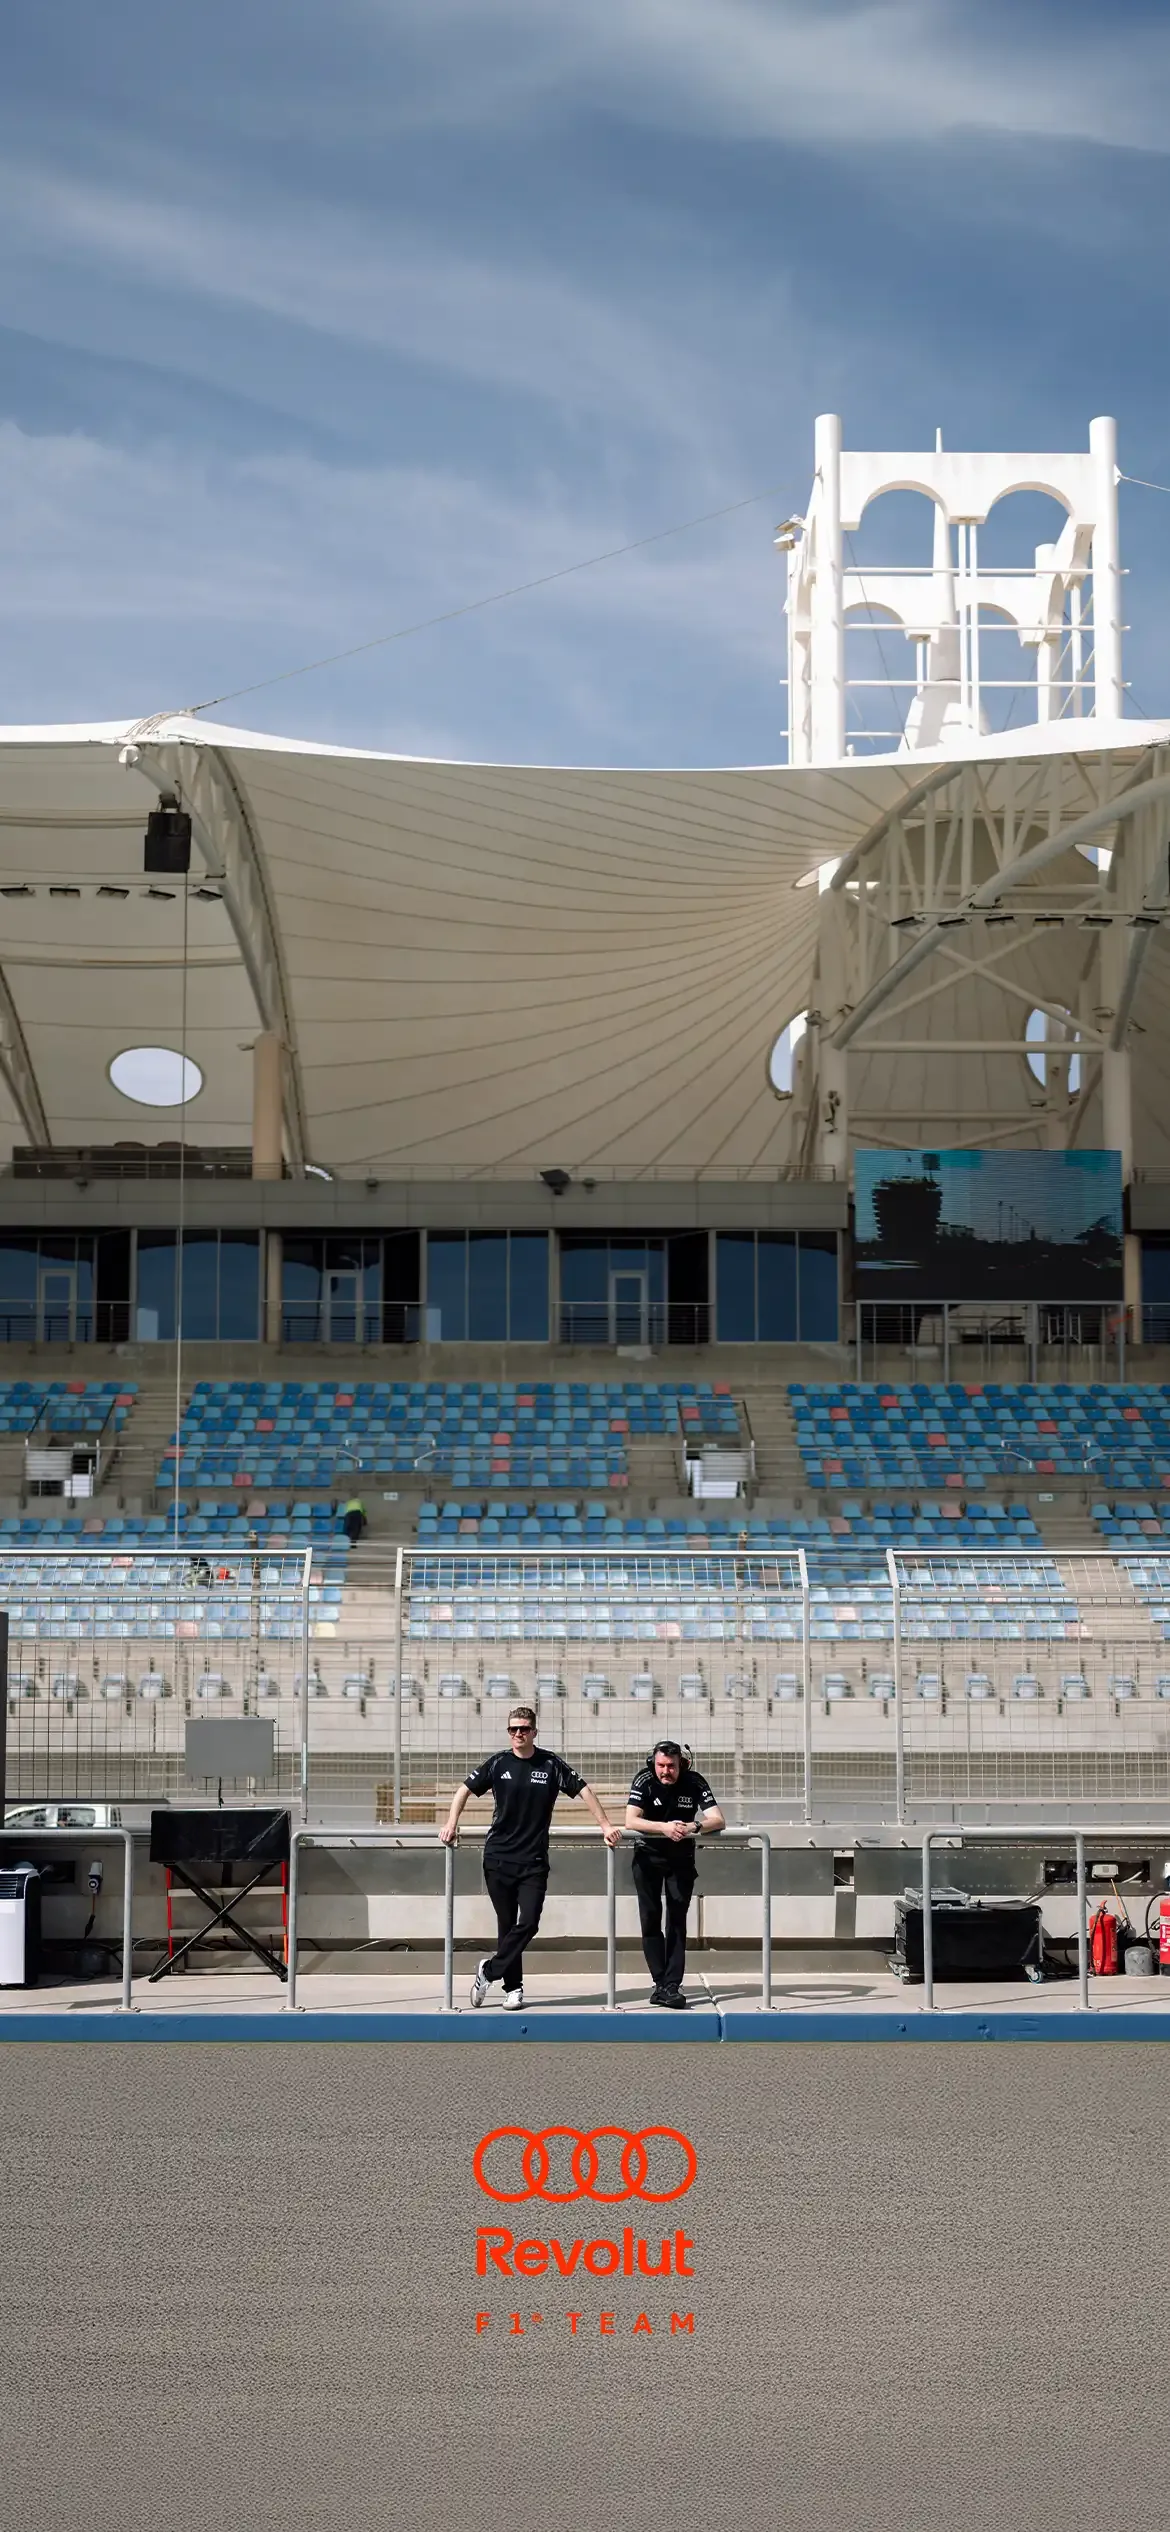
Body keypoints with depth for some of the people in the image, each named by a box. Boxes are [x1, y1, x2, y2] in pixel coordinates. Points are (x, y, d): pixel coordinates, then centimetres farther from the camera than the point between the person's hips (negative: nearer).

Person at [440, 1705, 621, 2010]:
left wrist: (606, 1826, -3)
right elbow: (465, 1790, 8)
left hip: (534, 1861, 0)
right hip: (498, 1857, 0)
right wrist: (451, 1824, -6)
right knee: (507, 1925, 4)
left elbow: (584, 1790, 3)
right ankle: (513, 1987, 13)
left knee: (528, 1922, -10)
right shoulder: (497, 1763, 2)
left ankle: (489, 1970, 4)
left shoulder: (551, 1764, 0)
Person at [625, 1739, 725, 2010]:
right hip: (648, 1855, 0)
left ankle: (672, 1985, -5)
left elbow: (718, 1820, -21)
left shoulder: (694, 1782, -16)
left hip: (681, 1857, 0)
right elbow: (631, 1820, -28)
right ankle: (661, 1983, 0)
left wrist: (692, 1827, -41)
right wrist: (664, 1827, -42)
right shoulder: (644, 1780, -18)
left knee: (677, 1921, -3)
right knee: (650, 1919, -4)